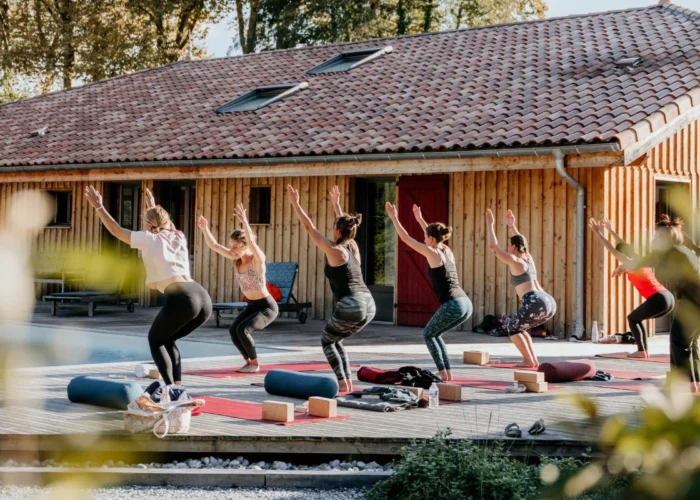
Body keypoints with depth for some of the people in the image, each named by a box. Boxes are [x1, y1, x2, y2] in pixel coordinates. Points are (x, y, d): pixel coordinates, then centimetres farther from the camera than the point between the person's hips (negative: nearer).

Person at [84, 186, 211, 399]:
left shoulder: (149, 239, 11)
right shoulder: (178, 237, 26)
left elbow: (116, 230, 22)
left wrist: (98, 206, 31)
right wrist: (154, 208, 62)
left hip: (182, 299, -7)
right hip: (203, 298, 7)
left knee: (155, 340, 16)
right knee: (167, 340, 25)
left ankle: (170, 387, 1)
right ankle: (177, 387, 17)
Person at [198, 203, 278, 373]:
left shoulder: (258, 258, -23)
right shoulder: (236, 258, -3)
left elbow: (252, 242, -44)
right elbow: (214, 245, -4)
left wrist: (245, 222, -56)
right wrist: (204, 229, -19)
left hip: (267, 306, -7)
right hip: (251, 305, 7)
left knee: (242, 330, -24)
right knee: (233, 330, -13)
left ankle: (254, 364, -4)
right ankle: (249, 361, 7)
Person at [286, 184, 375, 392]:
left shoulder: (334, 250, -4)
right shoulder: (353, 247, 14)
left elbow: (309, 227, 0)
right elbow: (345, 226, 33)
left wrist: (295, 203, 6)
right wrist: (336, 203, 45)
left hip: (350, 306, -7)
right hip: (369, 305, 7)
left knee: (327, 341, 15)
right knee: (336, 341, 25)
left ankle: (342, 383, 4)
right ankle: (348, 380, 17)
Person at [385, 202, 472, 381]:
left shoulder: (432, 253, -5)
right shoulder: (447, 251, 16)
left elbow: (406, 239, 1)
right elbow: (434, 234, 37)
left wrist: (394, 218, 10)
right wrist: (420, 219, 46)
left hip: (452, 305, -8)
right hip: (466, 304, 8)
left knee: (428, 334, 14)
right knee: (435, 334, 24)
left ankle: (443, 373, 6)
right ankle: (447, 371, 19)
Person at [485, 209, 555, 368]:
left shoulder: (514, 261, 0)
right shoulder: (528, 258, 21)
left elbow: (493, 245, 2)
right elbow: (519, 242, 43)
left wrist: (490, 224, 11)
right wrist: (511, 226, 46)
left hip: (536, 303, -9)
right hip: (549, 303, 9)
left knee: (512, 328, 12)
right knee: (518, 327, 25)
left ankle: (529, 361, 5)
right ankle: (534, 360, 19)